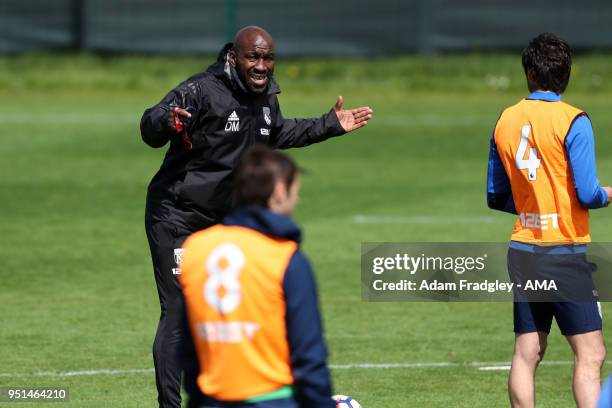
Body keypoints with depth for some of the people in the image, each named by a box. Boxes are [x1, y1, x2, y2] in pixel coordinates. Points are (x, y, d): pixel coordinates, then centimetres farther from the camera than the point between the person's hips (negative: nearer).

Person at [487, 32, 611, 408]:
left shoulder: (505, 121, 6)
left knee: (527, 354, 8)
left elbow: (496, 197, 13)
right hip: (566, 253, -6)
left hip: (523, 250, 6)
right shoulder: (572, 122, -11)